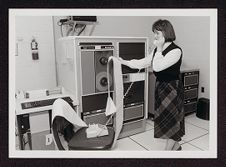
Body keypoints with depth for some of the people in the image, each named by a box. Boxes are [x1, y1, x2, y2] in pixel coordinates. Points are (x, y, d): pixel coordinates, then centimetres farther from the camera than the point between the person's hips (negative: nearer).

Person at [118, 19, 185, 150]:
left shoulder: (176, 51, -18)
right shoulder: (157, 50, 6)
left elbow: (157, 67, -27)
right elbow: (144, 62, 10)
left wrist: (159, 49, -19)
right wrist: (125, 62, 6)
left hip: (172, 88, -8)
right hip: (160, 86, 8)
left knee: (170, 120, 6)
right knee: (166, 119, 16)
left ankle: (168, 149, 25)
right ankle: (176, 146, 37)